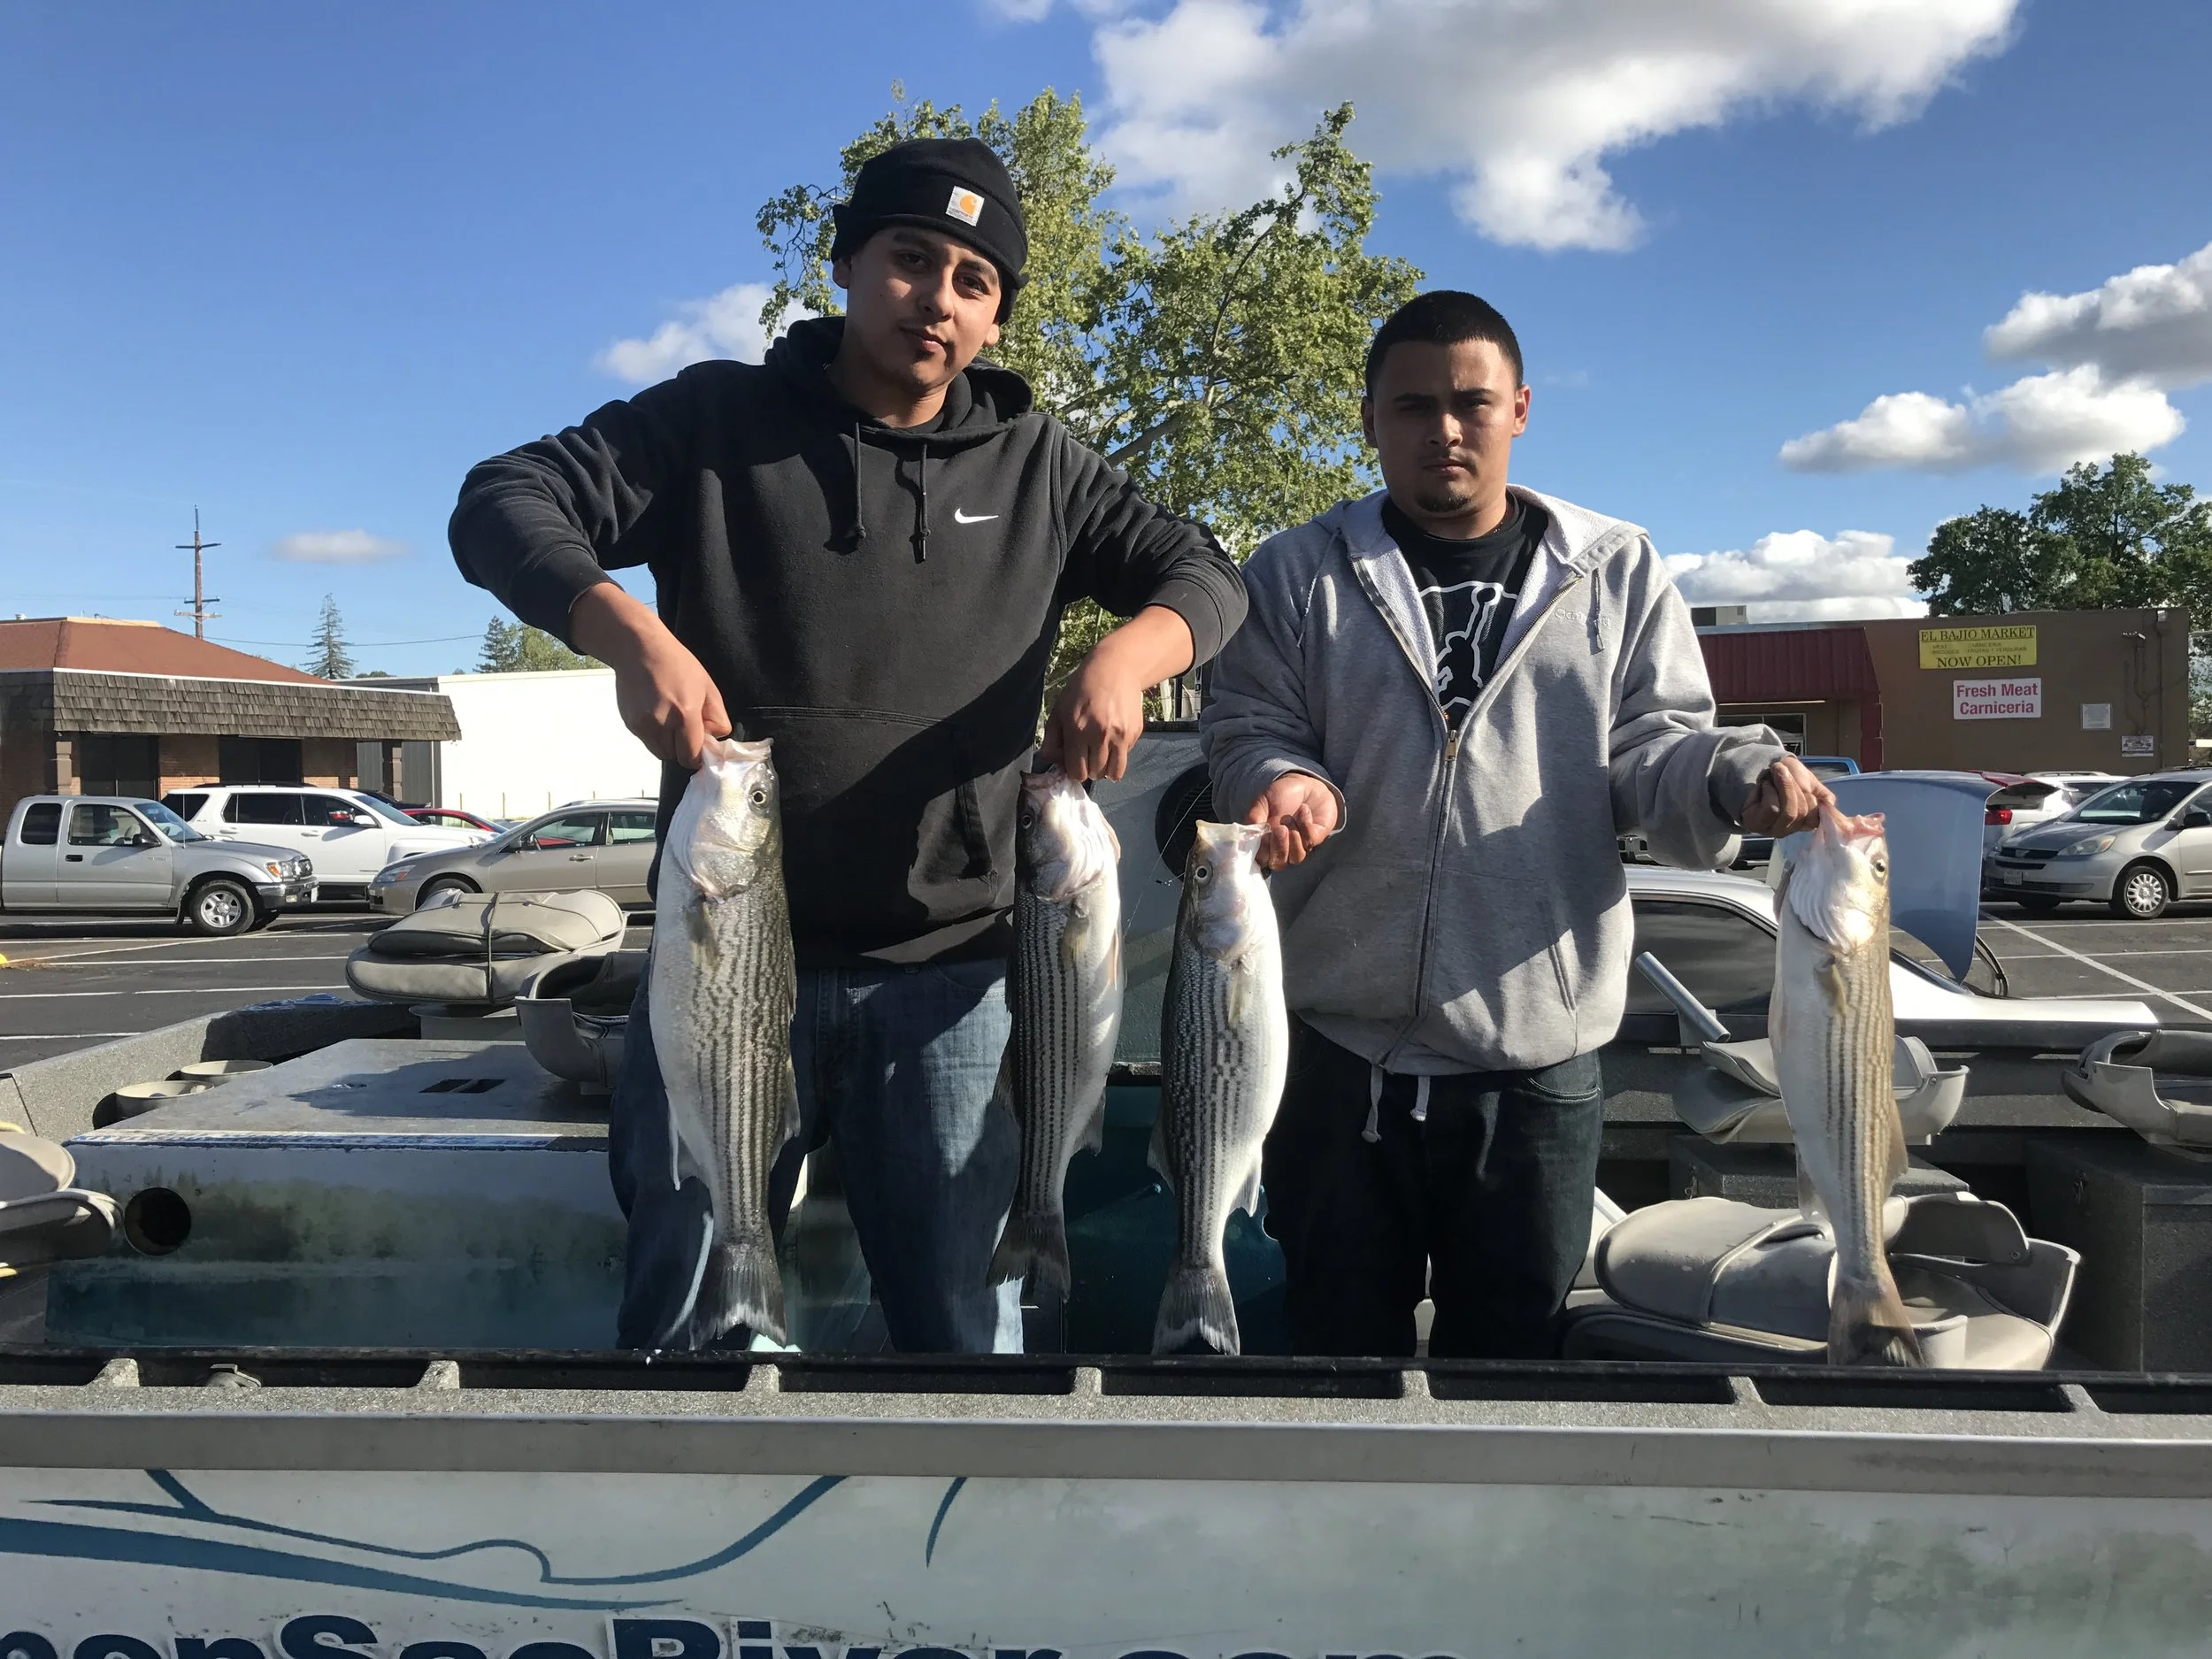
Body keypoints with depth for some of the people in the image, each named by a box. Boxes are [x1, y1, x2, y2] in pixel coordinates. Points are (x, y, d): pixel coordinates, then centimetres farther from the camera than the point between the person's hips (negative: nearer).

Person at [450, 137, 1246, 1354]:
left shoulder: (1035, 465, 10)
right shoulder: (718, 421, 4)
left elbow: (1199, 571, 12)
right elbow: (501, 505, -2)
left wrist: (1126, 657, -12)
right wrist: (628, 632, -23)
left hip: (947, 978, 1)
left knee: (967, 1323, 10)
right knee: (687, 1328, 11)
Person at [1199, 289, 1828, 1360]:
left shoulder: (1618, 575, 9)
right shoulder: (1297, 575, 6)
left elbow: (1652, 747, 4)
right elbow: (1245, 731, 3)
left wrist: (1739, 778, -18)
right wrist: (1286, 781, -21)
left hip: (1541, 1058, 1)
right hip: (1341, 1046, 0)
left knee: (1510, 1349, 15)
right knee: (1343, 1343, 14)